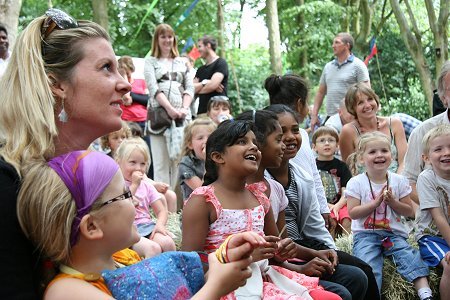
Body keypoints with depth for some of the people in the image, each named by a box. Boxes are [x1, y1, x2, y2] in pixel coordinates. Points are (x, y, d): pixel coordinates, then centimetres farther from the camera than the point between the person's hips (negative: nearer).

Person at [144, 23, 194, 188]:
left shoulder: (182, 62, 21)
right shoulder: (151, 62, 12)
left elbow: (189, 88, 12)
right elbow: (154, 88, -2)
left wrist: (184, 108, -7)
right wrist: (170, 109, -16)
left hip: (182, 116, 2)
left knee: (180, 162, -2)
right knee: (161, 163, -6)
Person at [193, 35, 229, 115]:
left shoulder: (220, 63, -1)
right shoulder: (201, 69, 21)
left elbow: (213, 85, -13)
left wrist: (198, 88, 4)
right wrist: (204, 83, -8)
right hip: (202, 111, 7)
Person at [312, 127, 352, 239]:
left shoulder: (341, 166, 12)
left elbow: (346, 193, 5)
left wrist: (336, 206, -14)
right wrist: (327, 206, -10)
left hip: (339, 204, 2)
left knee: (347, 220, -26)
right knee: (331, 222, -29)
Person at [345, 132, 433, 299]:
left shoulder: (399, 181, 5)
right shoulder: (356, 183, -2)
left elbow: (409, 212, 7)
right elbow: (352, 213, -7)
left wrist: (392, 202, -11)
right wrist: (376, 202, -16)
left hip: (394, 233, 2)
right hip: (365, 234, -2)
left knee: (410, 257, -22)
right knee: (369, 266, -27)